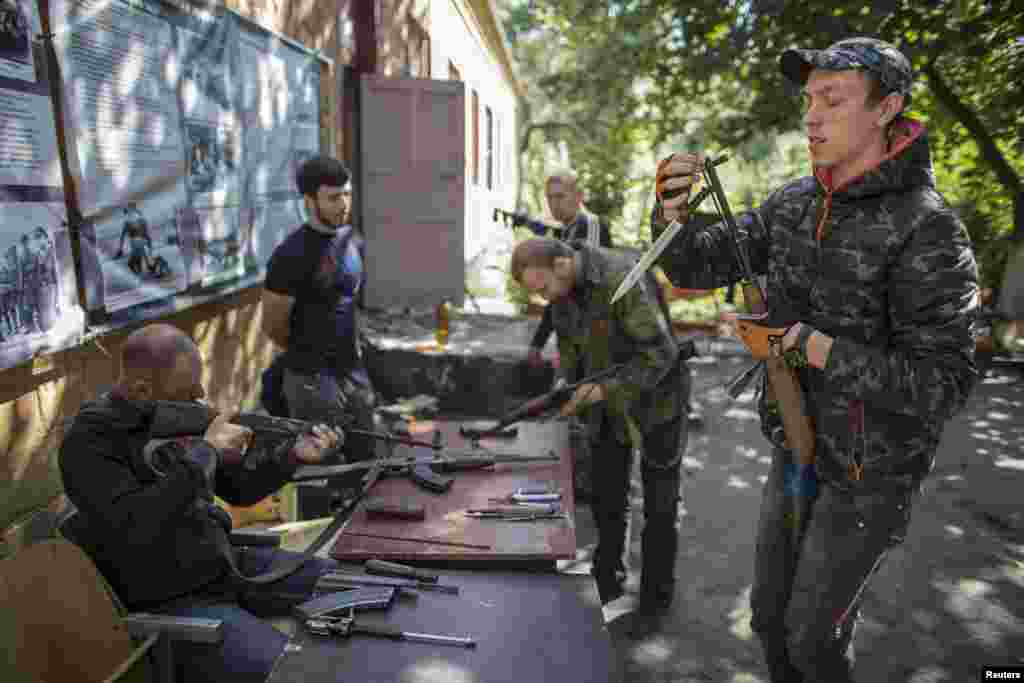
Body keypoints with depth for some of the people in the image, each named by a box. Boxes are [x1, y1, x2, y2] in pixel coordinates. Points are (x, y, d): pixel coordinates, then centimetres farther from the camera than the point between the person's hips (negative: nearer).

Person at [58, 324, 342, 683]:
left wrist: (292, 455, -11)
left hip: (226, 563, 8)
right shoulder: (88, 442, -20)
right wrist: (202, 452, -29)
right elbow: (133, 529, -33)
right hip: (170, 603, -7)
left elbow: (238, 486, 6)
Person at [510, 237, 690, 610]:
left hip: (655, 401, -6)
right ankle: (605, 587, 32)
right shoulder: (564, 286, -5)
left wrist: (605, 389, -29)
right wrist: (566, 391, -8)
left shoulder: (623, 278, -30)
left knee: (659, 508, 8)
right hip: (608, 407, 6)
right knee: (606, 503, 13)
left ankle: (655, 600, 26)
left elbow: (660, 353, -30)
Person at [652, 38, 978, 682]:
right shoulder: (793, 205, -2)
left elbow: (942, 386, -25)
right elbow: (695, 268, -1)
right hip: (797, 451, 6)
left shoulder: (927, 229, -22)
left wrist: (801, 342, -33)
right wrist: (672, 209, -22)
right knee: (769, 614, 19)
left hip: (870, 471, -6)